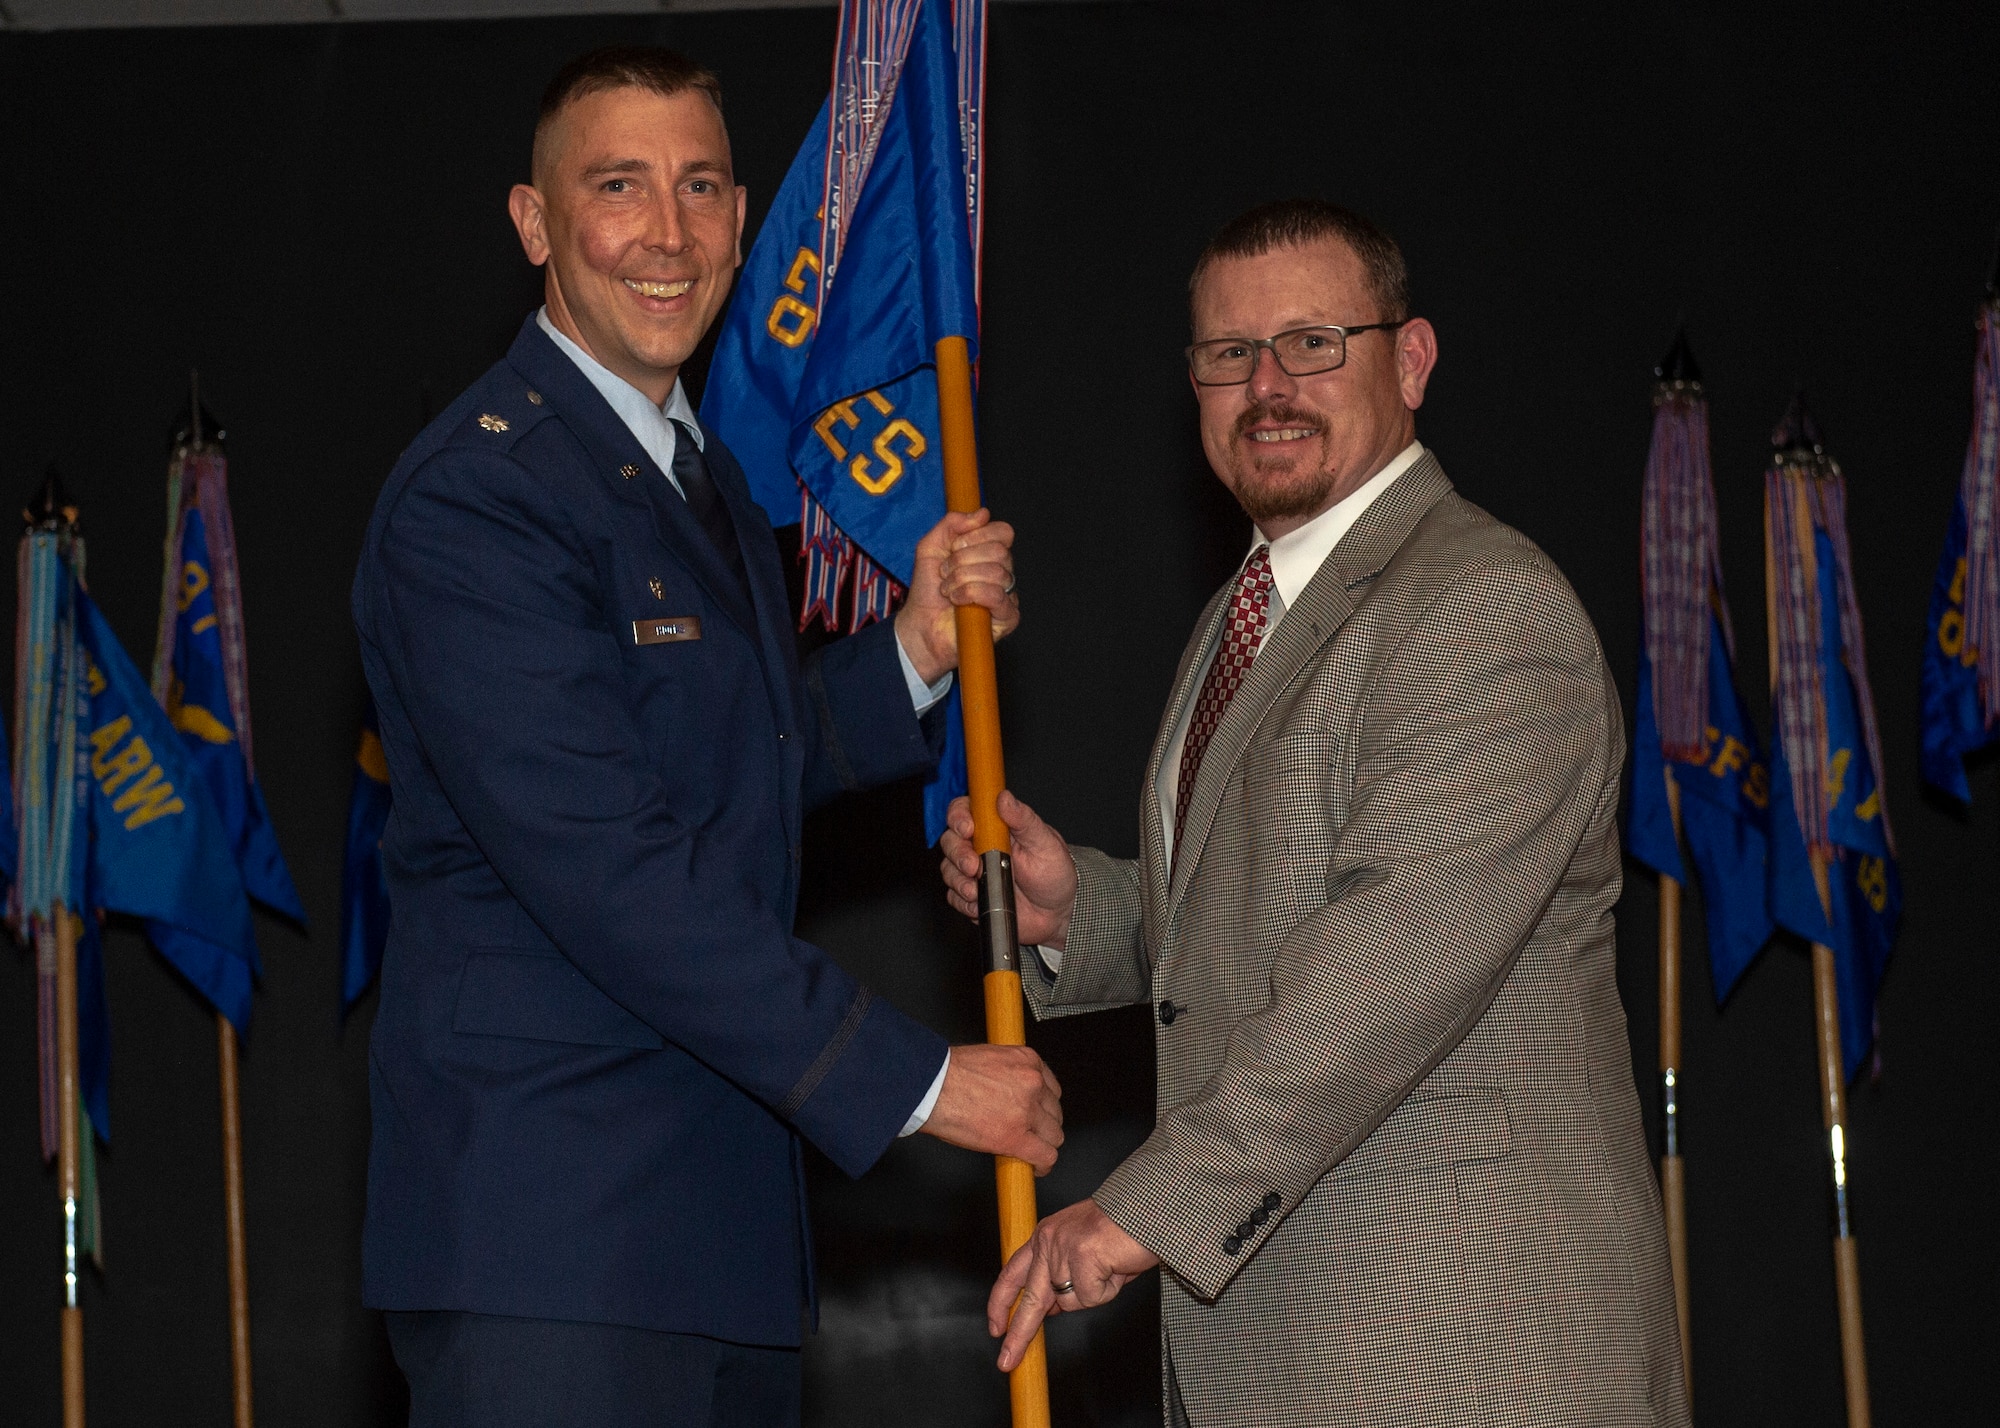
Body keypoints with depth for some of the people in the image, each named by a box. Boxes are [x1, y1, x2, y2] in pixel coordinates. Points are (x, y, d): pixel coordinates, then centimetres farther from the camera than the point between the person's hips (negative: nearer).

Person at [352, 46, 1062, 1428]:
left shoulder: (709, 476, 17)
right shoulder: (469, 500, -14)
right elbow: (607, 873, -20)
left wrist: (917, 652, 6)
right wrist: (918, 1080, -17)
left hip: (725, 1207, 9)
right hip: (549, 1221, -9)